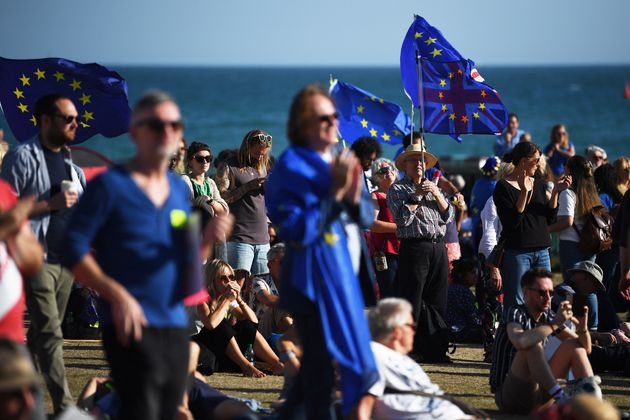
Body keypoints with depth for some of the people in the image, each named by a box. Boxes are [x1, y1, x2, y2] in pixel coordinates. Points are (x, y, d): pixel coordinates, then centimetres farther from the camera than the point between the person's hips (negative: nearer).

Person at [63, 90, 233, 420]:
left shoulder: (179, 188, 15)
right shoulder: (110, 185, -5)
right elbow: (74, 250, -11)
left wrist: (208, 238, -1)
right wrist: (117, 294, -20)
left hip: (175, 324, 7)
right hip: (131, 326, -7)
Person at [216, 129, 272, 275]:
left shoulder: (263, 167, 19)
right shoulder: (228, 166, 1)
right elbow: (221, 197, -9)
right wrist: (249, 186, -14)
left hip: (262, 238, 6)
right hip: (239, 237, -6)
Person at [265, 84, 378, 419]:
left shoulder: (339, 161, 11)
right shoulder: (292, 166, -12)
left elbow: (367, 218, 12)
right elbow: (294, 231, -21)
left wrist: (355, 197, -10)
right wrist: (334, 194, -20)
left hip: (344, 270, 8)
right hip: (315, 275, -8)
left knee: (318, 359, 16)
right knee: (321, 365, -6)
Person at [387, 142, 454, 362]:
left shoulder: (433, 187, 21)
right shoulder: (398, 189, 4)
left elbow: (449, 215, 10)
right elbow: (403, 218, -10)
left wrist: (436, 193, -2)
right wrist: (417, 195, -10)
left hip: (438, 248, 6)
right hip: (414, 247, -6)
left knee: (437, 303, 8)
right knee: (411, 303, -8)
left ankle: (433, 350, 13)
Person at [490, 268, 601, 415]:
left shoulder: (548, 316, 6)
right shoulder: (516, 313, -13)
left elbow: (585, 348, 8)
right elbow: (520, 342, -38)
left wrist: (582, 327, -13)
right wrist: (555, 324, -31)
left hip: (537, 394, 7)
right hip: (508, 396, -7)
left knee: (573, 344, 2)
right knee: (533, 345, -29)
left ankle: (592, 396, -20)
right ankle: (561, 400, -38)